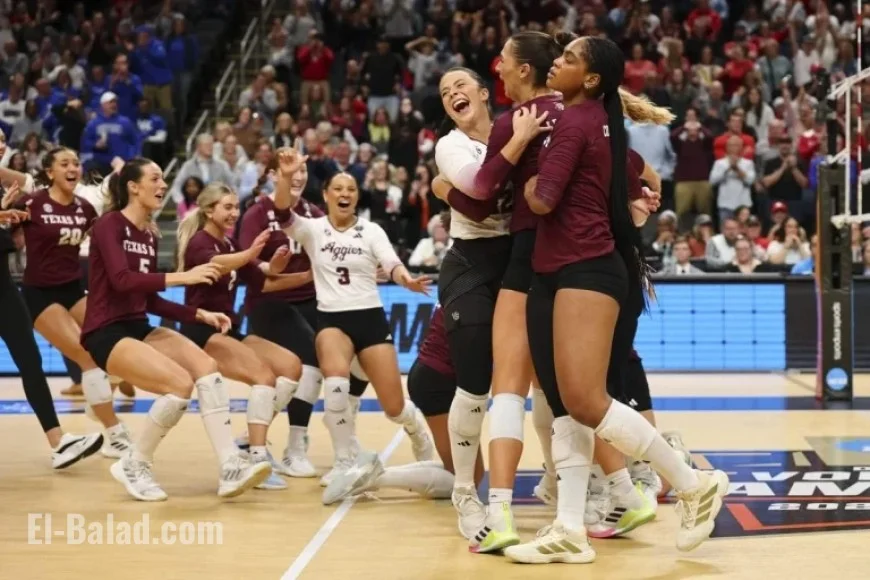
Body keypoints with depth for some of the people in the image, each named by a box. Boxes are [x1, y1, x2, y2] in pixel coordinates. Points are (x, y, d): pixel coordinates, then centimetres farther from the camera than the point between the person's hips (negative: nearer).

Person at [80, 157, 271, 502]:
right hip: (107, 332, -7)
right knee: (180, 383, -26)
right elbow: (121, 280, -25)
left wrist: (200, 315, 6)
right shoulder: (109, 225, -9)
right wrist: (181, 277, -30)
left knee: (206, 367, -16)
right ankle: (134, 466, -5)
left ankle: (230, 468, -20)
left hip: (139, 328, 8)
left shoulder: (148, 236, 14)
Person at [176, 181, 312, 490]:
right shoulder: (199, 242, -10)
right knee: (263, 374, -25)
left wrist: (309, 276, 1)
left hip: (229, 330, 9)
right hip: (201, 332, -9)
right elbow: (216, 265, -35)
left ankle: (253, 441, -3)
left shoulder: (230, 245, 15)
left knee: (291, 365, -6)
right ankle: (257, 458, -27)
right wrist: (250, 255, -55)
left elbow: (265, 282, 14)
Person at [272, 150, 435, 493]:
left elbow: (392, 266, -10)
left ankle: (423, 443, 35)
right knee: (335, 378, -34)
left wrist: (407, 280, -34)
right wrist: (286, 177, -36)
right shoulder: (312, 229, 3)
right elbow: (283, 212, -16)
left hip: (371, 318, 1)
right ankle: (345, 464, -17)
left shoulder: (371, 231, 4)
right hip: (331, 319, -1)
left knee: (394, 407, -2)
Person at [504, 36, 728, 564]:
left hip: (585, 272, -10)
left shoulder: (574, 120, -10)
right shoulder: (602, 122, 17)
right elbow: (635, 192, 26)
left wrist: (528, 183, 3)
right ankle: (570, 532, 2)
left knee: (585, 402, -16)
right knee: (565, 407, 3)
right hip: (566, 272, 10)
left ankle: (694, 484, -3)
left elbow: (542, 201, -16)